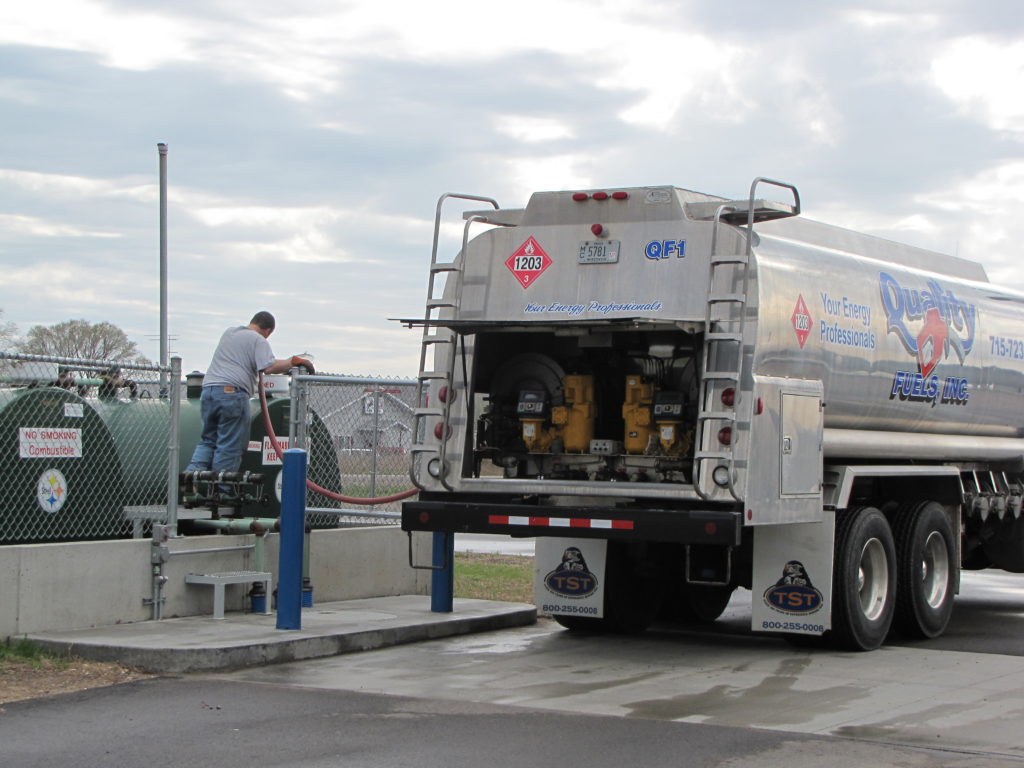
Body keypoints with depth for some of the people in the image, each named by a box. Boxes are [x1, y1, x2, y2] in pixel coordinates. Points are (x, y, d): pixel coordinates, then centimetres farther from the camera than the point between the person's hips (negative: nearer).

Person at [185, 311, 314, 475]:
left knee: (208, 440, 17)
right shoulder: (259, 340, 1)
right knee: (229, 447, 0)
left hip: (208, 389, 7)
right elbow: (270, 367, -14)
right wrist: (294, 361, -2)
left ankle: (193, 471, -4)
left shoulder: (228, 332, 25)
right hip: (232, 392, -7)